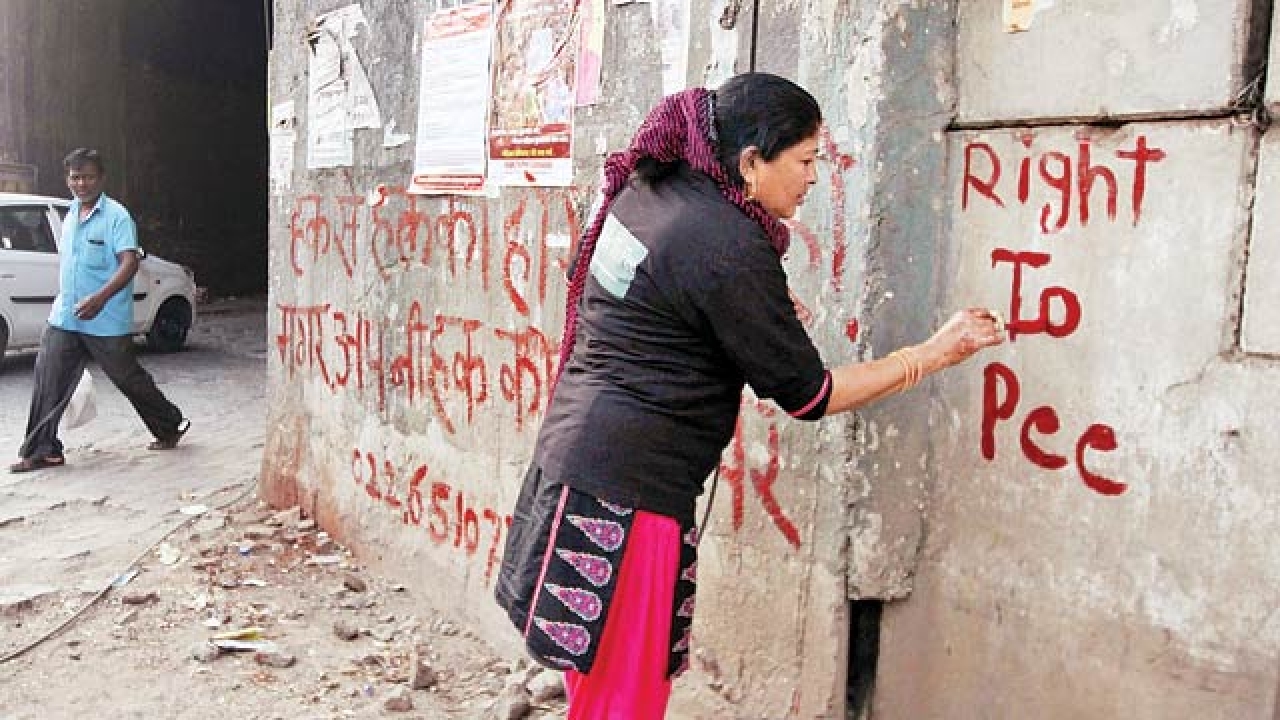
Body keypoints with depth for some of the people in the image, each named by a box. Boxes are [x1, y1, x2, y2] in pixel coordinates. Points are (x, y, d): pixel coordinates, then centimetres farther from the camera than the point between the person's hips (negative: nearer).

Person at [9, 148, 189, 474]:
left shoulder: (116, 215, -12)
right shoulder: (70, 215, 13)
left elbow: (129, 262, -22)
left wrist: (100, 298, -34)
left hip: (107, 322, -6)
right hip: (64, 318, 7)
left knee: (129, 379, 4)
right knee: (48, 380, 0)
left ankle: (171, 426, 24)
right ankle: (42, 451, 7)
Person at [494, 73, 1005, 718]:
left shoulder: (643, 189, 7)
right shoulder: (731, 251, -17)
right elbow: (808, 395, -9)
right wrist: (934, 354, -1)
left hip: (572, 455, 9)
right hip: (627, 491, -9)